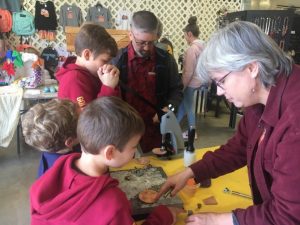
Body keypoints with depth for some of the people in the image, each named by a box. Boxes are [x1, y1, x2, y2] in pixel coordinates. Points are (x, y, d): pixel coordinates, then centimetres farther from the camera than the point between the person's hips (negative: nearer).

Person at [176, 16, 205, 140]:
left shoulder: (192, 48, -22)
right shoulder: (202, 46, 5)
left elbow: (188, 72, -23)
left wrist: (182, 86, -12)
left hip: (191, 83, -9)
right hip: (197, 81, 9)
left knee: (188, 106, 7)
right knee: (183, 103, 20)